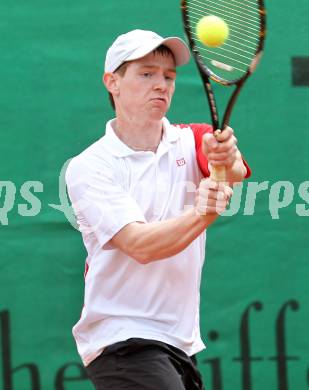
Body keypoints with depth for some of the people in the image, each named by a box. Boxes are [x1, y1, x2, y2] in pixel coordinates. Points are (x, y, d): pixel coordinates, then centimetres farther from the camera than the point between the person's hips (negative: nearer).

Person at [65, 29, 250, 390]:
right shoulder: (89, 168, -8)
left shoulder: (191, 141, 5)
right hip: (122, 342, -6)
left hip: (181, 344, 6)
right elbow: (140, 245, -20)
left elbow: (235, 171, -18)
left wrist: (226, 157, -41)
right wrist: (200, 215, -37)